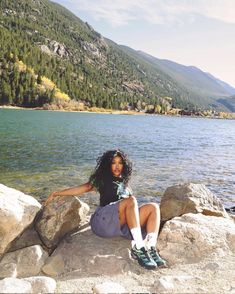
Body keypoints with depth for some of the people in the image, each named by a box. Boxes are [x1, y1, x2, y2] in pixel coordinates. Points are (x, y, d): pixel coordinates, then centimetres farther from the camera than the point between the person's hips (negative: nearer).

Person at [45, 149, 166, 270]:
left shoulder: (124, 183, 30)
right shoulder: (103, 180, 19)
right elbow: (82, 188, 15)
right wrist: (55, 194, 11)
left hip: (122, 226, 4)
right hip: (103, 221, -4)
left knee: (153, 207, -16)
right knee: (131, 200, -30)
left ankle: (151, 248, -35)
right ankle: (138, 248, -40)